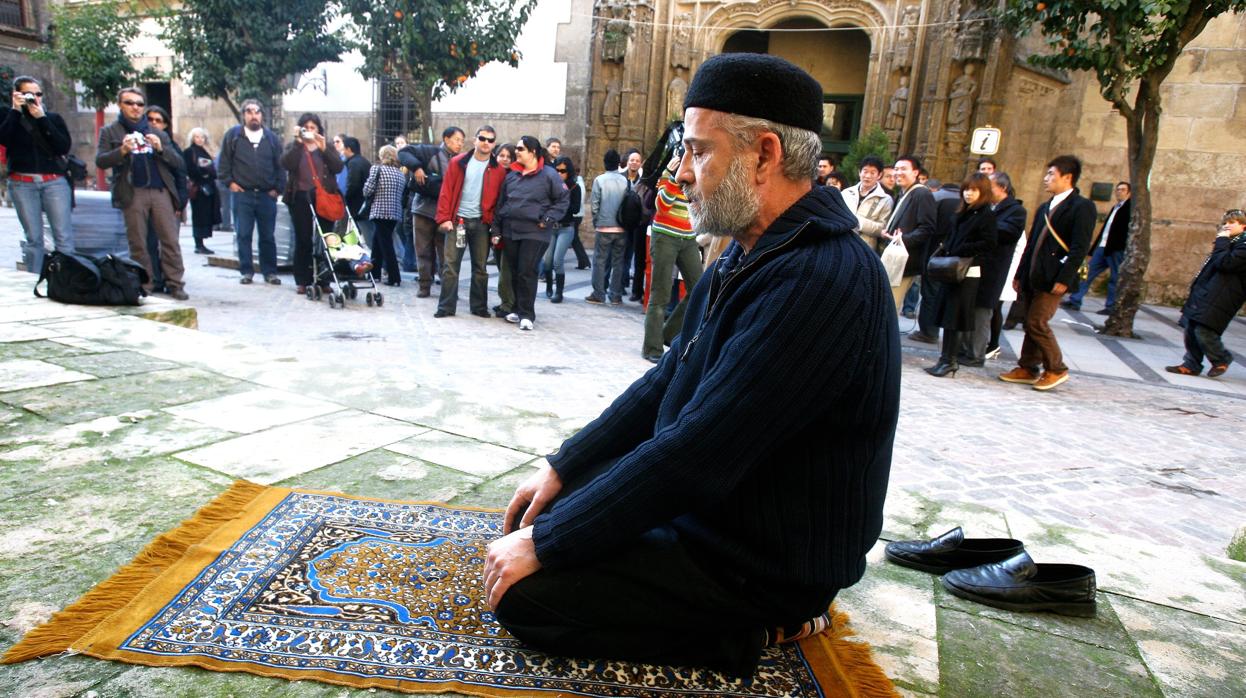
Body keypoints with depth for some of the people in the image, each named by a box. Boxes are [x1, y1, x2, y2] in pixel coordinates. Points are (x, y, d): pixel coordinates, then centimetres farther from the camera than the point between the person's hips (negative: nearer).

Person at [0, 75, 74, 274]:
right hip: (22, 184, 0)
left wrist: (42, 119, -8)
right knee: (33, 238, 1)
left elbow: (65, 147, -4)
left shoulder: (53, 118, 10)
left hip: (55, 182, 0)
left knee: (64, 236, -8)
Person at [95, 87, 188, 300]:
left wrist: (161, 149, -5)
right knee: (138, 244, -1)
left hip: (161, 191, 1)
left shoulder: (158, 133, 20)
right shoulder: (110, 132, 14)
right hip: (133, 194, -1)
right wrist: (122, 151, -14)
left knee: (171, 241, -5)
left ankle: (175, 284, -2)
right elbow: (100, 161, 2)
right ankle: (144, 286, 4)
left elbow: (179, 163, 12)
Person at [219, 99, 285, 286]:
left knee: (268, 236, 4)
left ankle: (270, 272, 12)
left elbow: (280, 166, 8)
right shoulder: (233, 135, 6)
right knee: (243, 235, 2)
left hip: (267, 195, 1)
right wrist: (230, 182, -1)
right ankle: (246, 271, 9)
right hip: (242, 194, -1)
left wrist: (278, 188, 1)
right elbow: (224, 161, 8)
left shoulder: (272, 138, 10)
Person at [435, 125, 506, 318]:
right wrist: (444, 218, -9)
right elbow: (446, 191, -1)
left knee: (480, 267, 9)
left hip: (481, 223, 1)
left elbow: (499, 199, 4)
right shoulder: (458, 162, 1)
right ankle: (446, 306, 4)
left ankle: (479, 306, 19)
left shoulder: (498, 170, 4)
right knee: (450, 264, -1)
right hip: (457, 220, -1)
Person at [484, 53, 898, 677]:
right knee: (549, 512, 15)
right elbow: (667, 381, 9)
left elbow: (696, 453, -30)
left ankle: (753, 631, 0)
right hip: (708, 505, 10)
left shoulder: (820, 280, -29)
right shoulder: (754, 253, 5)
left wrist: (543, 544, -20)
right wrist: (562, 466, 3)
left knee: (523, 593, -12)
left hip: (765, 559, -9)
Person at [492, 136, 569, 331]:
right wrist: (496, 229, 12)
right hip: (510, 231, 6)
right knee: (514, 273, 10)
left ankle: (527, 314, 1)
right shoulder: (511, 175, 11)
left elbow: (564, 199, -3)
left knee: (527, 273, -8)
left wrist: (548, 219, -11)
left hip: (534, 233, -5)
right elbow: (501, 203, 15)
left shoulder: (548, 174, -5)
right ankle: (518, 309, 23)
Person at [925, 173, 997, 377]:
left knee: (953, 316, -6)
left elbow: (988, 244, -11)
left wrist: (960, 251, -14)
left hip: (968, 272, -7)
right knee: (947, 316, 7)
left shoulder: (987, 214, -4)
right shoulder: (962, 212, 16)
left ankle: (949, 360, 0)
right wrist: (944, 250, 0)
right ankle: (947, 358, 14)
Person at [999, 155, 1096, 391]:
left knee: (1037, 322, -9)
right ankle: (1027, 368, 19)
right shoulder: (1045, 208, 18)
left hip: (1053, 278, -8)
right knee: (1031, 323, 10)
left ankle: (1056, 369, 6)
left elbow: (1080, 247, -14)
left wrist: (1064, 279, -20)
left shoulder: (1082, 206, -7)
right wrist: (1020, 274, 16)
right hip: (1032, 277, 8)